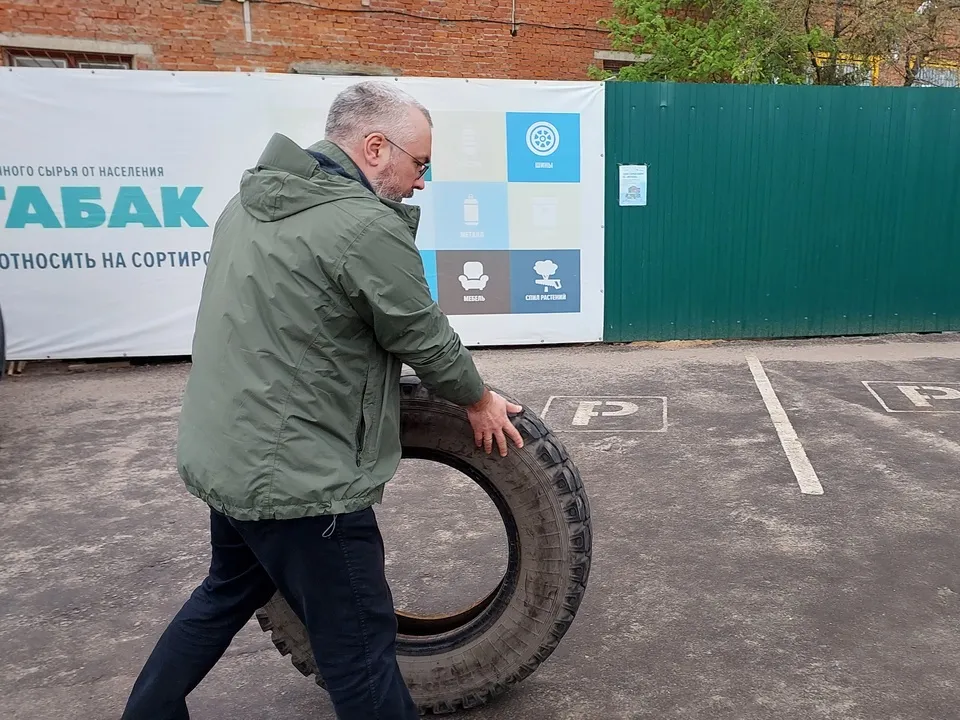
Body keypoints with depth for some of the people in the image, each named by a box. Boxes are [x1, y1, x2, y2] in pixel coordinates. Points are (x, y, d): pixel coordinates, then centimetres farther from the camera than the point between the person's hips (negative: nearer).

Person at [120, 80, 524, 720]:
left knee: (230, 591, 29)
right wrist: (480, 400, 6)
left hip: (222, 456, 10)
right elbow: (428, 340, -11)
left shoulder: (254, 200, 7)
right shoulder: (366, 225, -20)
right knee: (358, 643, 6)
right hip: (295, 477, -10)